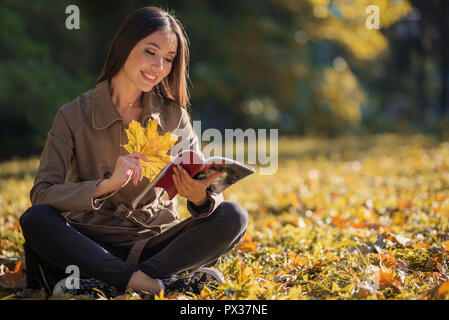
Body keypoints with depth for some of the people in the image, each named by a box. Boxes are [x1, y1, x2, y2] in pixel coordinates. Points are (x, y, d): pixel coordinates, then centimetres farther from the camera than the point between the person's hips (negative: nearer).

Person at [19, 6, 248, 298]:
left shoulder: (173, 115, 4)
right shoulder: (74, 115, -4)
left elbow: (200, 183, -3)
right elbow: (42, 194, -14)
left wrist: (199, 196, -29)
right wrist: (108, 184, -31)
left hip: (155, 241, 2)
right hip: (91, 241, -2)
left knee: (232, 216, -22)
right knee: (35, 220, -31)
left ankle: (108, 283, -29)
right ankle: (152, 283, -33)